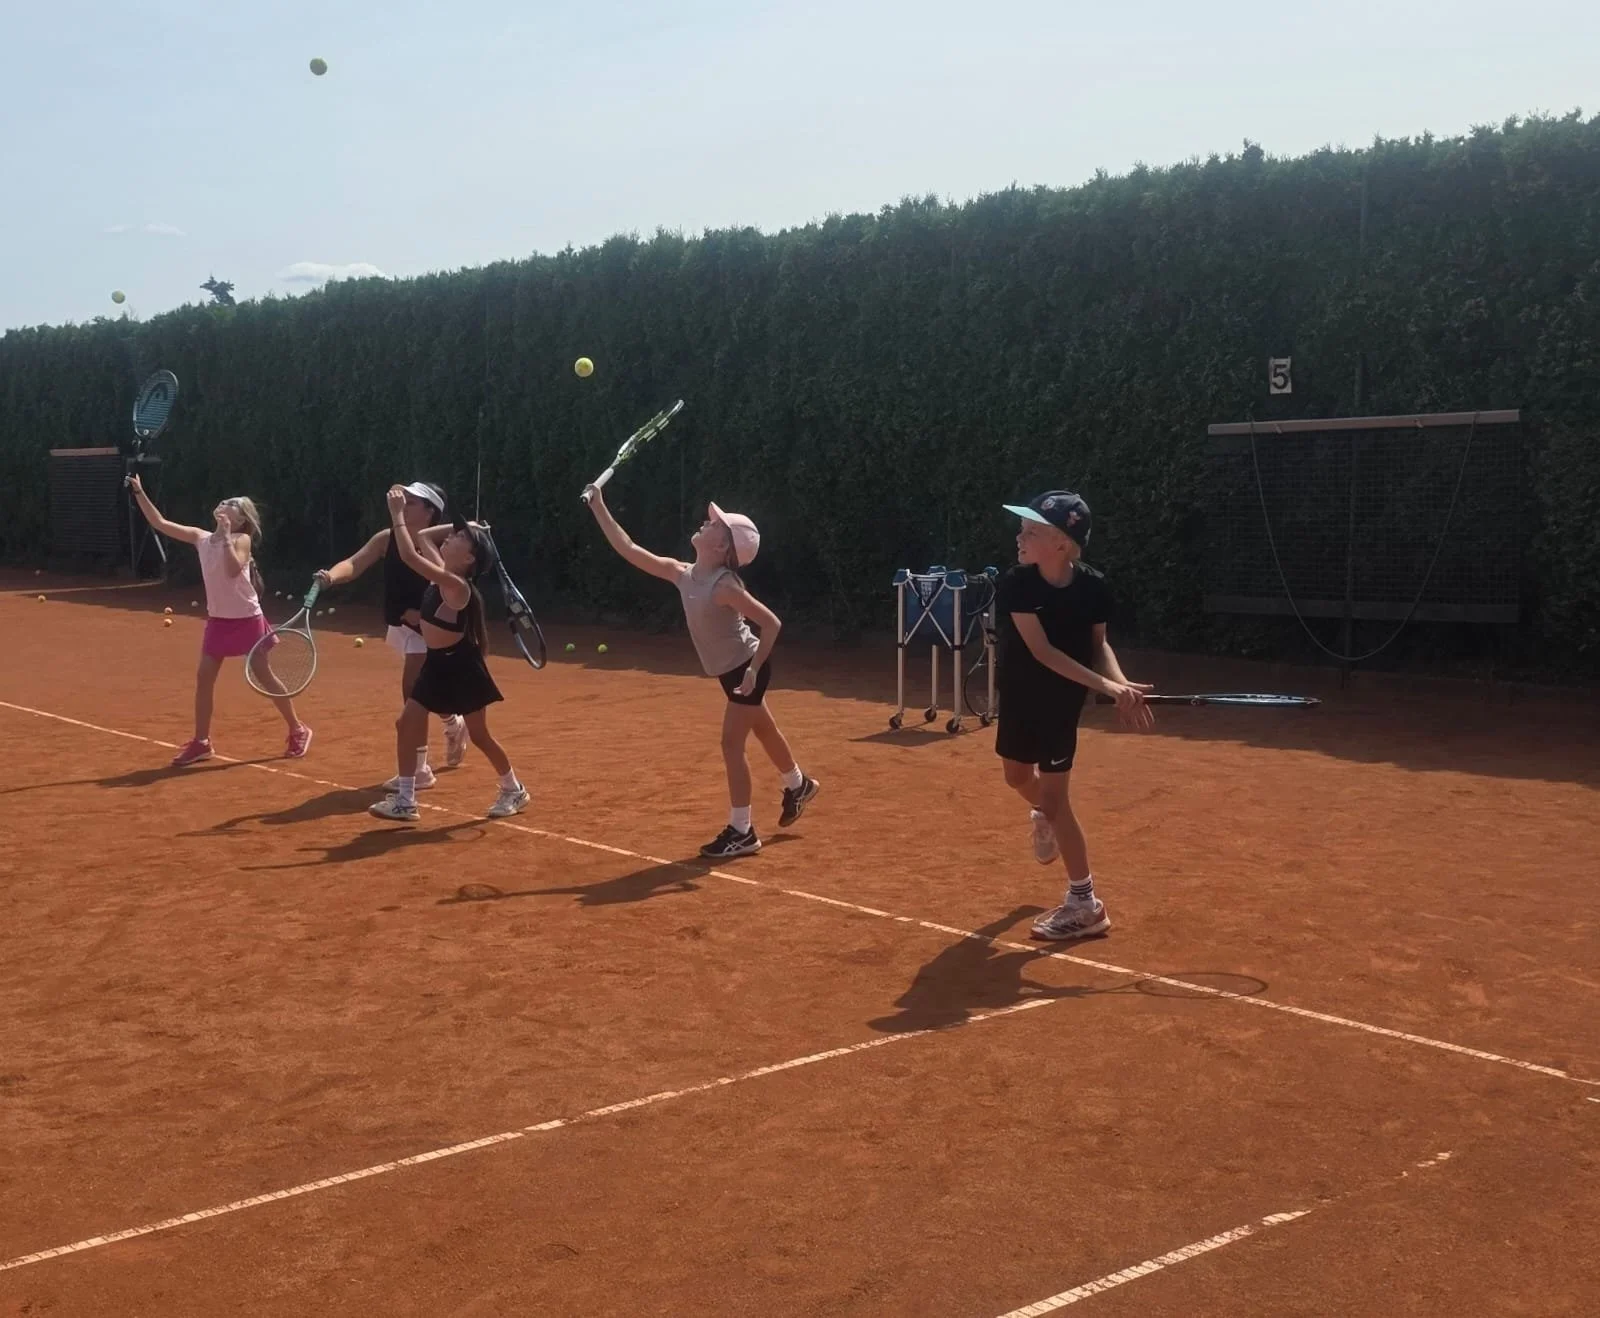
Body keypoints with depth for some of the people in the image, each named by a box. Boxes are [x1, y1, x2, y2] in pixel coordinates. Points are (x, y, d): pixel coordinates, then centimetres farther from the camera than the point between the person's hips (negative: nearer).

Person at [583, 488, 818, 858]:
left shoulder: (724, 586, -28)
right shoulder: (682, 574, -6)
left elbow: (772, 623, -26)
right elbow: (629, 550, -3)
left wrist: (753, 670, -29)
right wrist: (599, 508, -6)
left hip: (748, 667, -8)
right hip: (730, 671, 8)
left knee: (731, 743, -8)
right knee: (765, 731, 25)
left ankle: (742, 832, 1)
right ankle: (798, 786, 49)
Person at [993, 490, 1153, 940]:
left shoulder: (1093, 588, -19)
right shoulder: (1016, 584, -21)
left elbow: (1098, 646, -4)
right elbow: (1041, 650, -28)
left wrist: (1122, 685, -24)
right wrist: (1108, 686, -36)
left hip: (1063, 700, -3)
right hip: (1019, 694, 3)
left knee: (1054, 795, -3)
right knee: (1018, 776, 21)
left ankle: (1085, 904, 7)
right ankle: (1042, 816, 59)